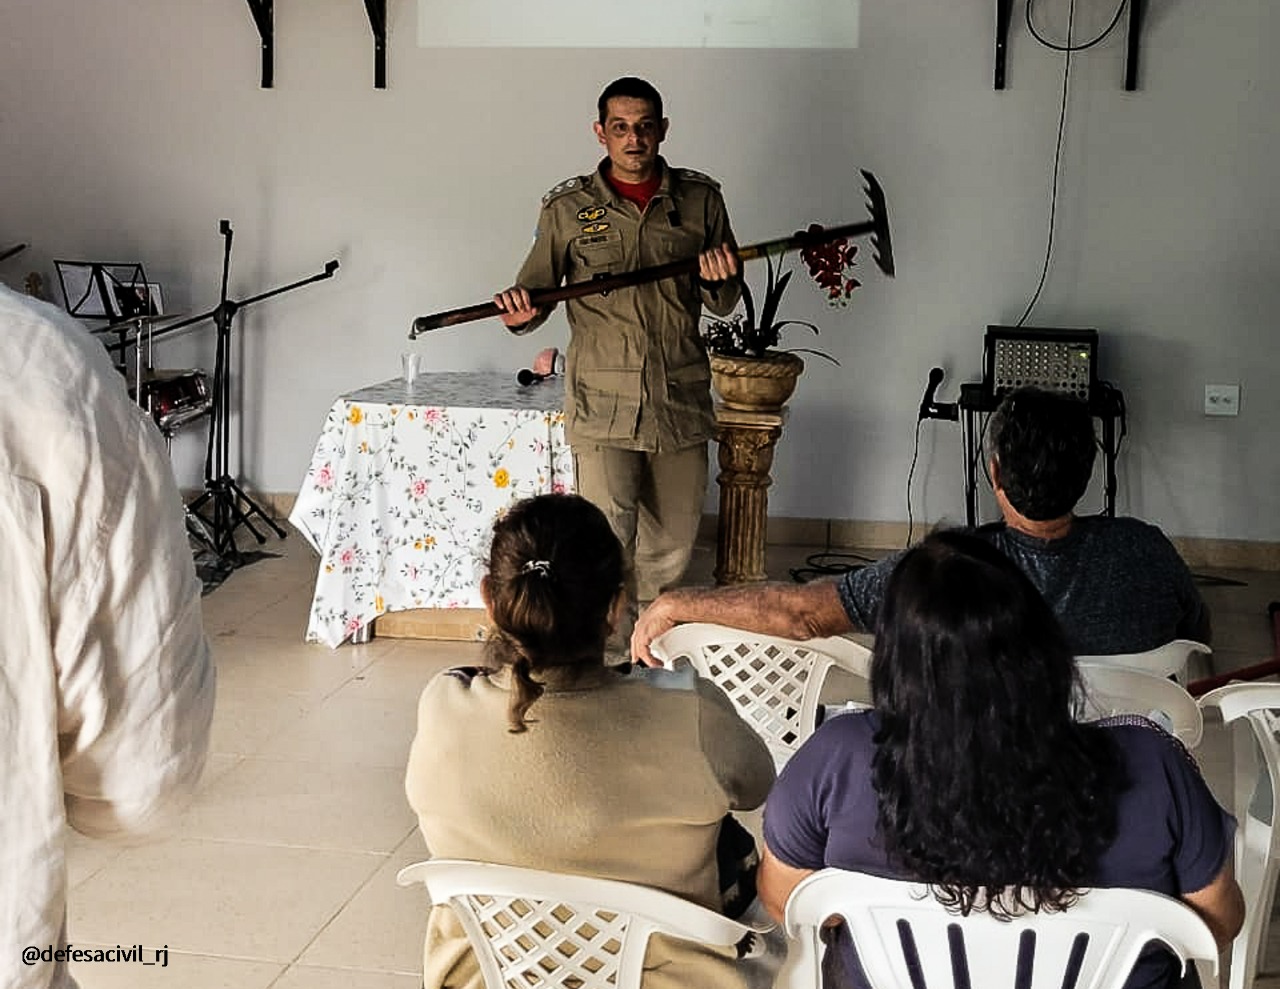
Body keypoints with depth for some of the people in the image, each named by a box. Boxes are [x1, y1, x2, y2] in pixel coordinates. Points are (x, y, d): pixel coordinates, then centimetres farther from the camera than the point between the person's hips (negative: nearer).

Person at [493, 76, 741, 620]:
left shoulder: (700, 198, 7)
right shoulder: (568, 207, 3)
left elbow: (725, 304, 12)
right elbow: (538, 286, 6)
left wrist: (718, 282, -11)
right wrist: (522, 312, -18)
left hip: (681, 399, 3)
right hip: (603, 403, -3)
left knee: (671, 548, 13)